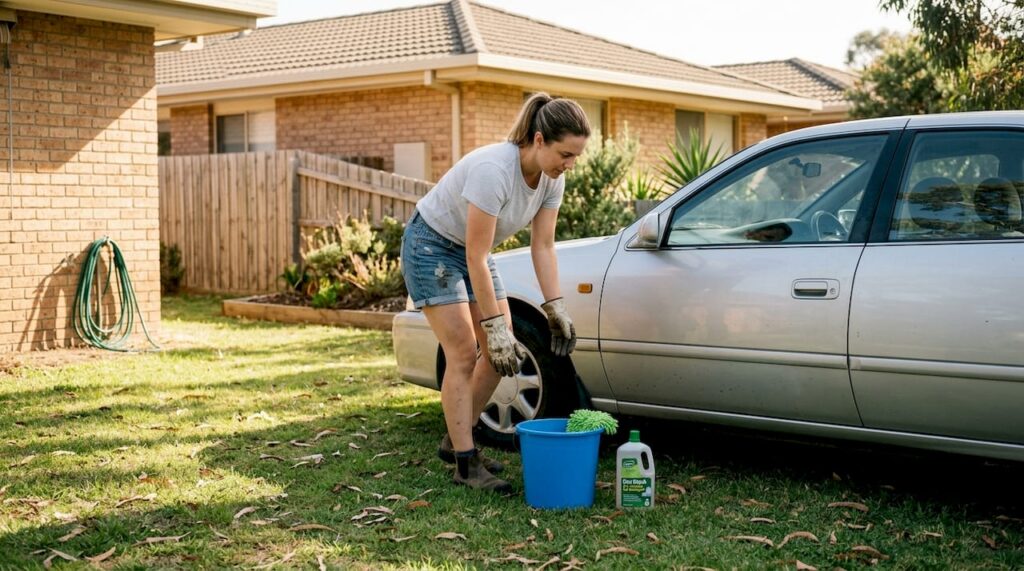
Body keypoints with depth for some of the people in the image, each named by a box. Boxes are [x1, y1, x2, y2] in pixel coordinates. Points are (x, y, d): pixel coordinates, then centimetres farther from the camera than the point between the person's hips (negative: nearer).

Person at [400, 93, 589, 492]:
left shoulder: (552, 178, -13)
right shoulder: (493, 171, -36)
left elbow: (543, 246, -6)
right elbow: (477, 259, -32)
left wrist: (556, 308, -13)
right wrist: (494, 326, -29)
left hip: (470, 249, 8)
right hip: (431, 246, -8)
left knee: (503, 353, 3)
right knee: (463, 354, -12)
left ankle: (454, 442, 18)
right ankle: (465, 464, -3)